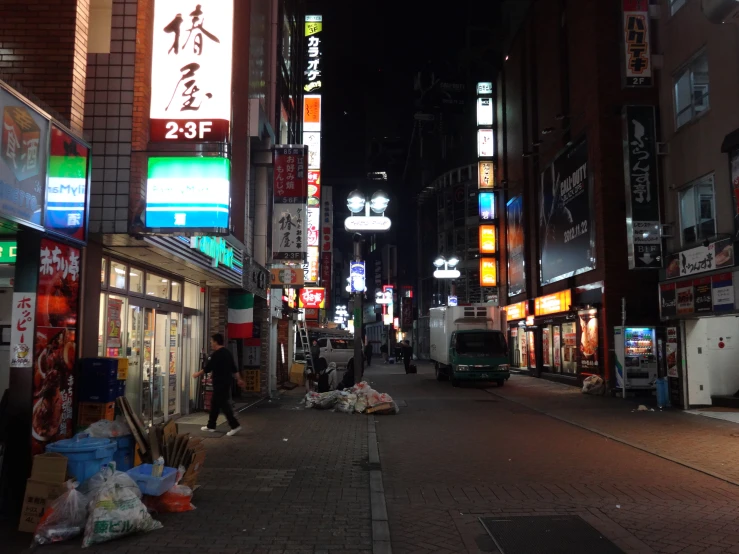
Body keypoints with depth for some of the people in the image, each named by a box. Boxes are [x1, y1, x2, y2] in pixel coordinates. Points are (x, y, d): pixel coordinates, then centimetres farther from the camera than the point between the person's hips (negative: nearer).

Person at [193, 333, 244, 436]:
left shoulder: (216, 354, -16)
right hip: (226, 382, 10)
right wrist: (239, 379, 18)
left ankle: (235, 425, -12)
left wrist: (197, 374, 1)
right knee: (214, 403, 16)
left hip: (220, 383, -10)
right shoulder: (227, 352, 13)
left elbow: (208, 368, -13)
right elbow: (234, 368, 15)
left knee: (223, 404, -8)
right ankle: (211, 425, 23)